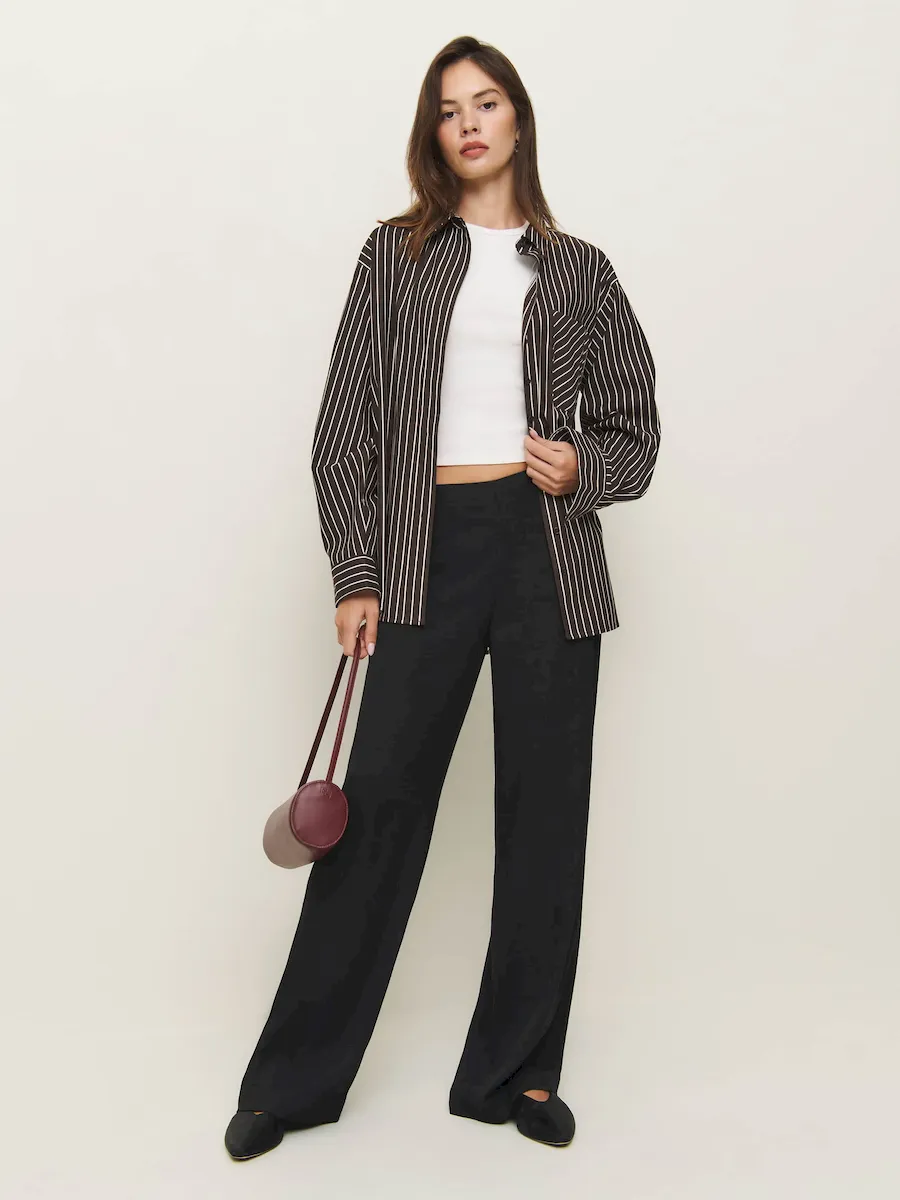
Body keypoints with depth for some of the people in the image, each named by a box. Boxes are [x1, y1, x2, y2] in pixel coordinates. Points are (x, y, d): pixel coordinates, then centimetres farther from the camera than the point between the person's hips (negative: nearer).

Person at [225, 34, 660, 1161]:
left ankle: (518, 1069, 20)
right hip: (429, 548, -1)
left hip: (548, 550, 2)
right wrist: (355, 576, -4)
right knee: (379, 800, -3)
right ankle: (296, 1077, 12)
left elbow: (634, 424, 16)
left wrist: (586, 467, -6)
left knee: (545, 812, 4)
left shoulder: (578, 270, 12)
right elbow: (344, 423, 4)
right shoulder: (396, 252, 9)